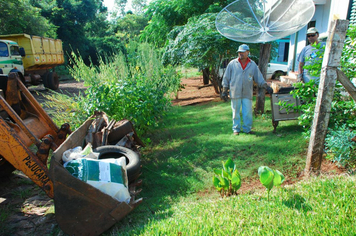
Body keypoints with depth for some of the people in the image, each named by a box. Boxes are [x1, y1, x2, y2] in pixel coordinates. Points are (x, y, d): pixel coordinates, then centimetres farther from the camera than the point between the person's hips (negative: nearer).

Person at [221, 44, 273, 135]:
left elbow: (259, 78, 11)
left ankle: (247, 129, 19)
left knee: (248, 112, 3)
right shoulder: (232, 63, 2)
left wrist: (267, 87, 3)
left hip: (247, 93, 1)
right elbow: (226, 78, 5)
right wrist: (224, 91, 2)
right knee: (236, 112, 6)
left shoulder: (253, 65, 7)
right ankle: (236, 129, 19)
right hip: (235, 93, -1)